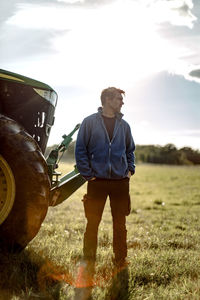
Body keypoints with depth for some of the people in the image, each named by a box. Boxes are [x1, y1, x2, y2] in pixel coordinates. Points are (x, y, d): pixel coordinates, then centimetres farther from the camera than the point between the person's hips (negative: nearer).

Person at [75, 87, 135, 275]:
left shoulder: (124, 125, 12)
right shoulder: (90, 122, 0)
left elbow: (130, 150, 22)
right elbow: (80, 150, -1)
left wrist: (130, 169, 9)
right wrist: (87, 174, -7)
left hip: (120, 181, 3)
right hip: (97, 182, -3)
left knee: (120, 224, 8)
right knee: (92, 223, 3)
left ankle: (120, 260, 19)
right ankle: (88, 260, 14)